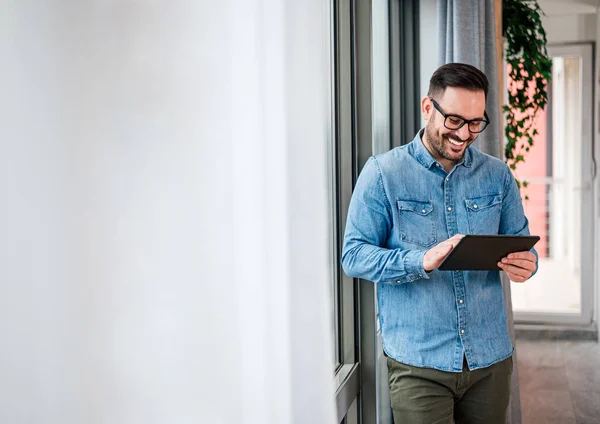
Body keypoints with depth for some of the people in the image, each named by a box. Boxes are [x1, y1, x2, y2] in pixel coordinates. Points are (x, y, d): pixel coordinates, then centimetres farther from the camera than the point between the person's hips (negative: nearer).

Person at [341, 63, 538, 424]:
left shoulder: (498, 175, 7)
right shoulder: (383, 173, -5)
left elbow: (521, 243, 12)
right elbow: (353, 255, -9)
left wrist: (526, 264, -13)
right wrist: (422, 261, -25)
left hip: (491, 357, 4)